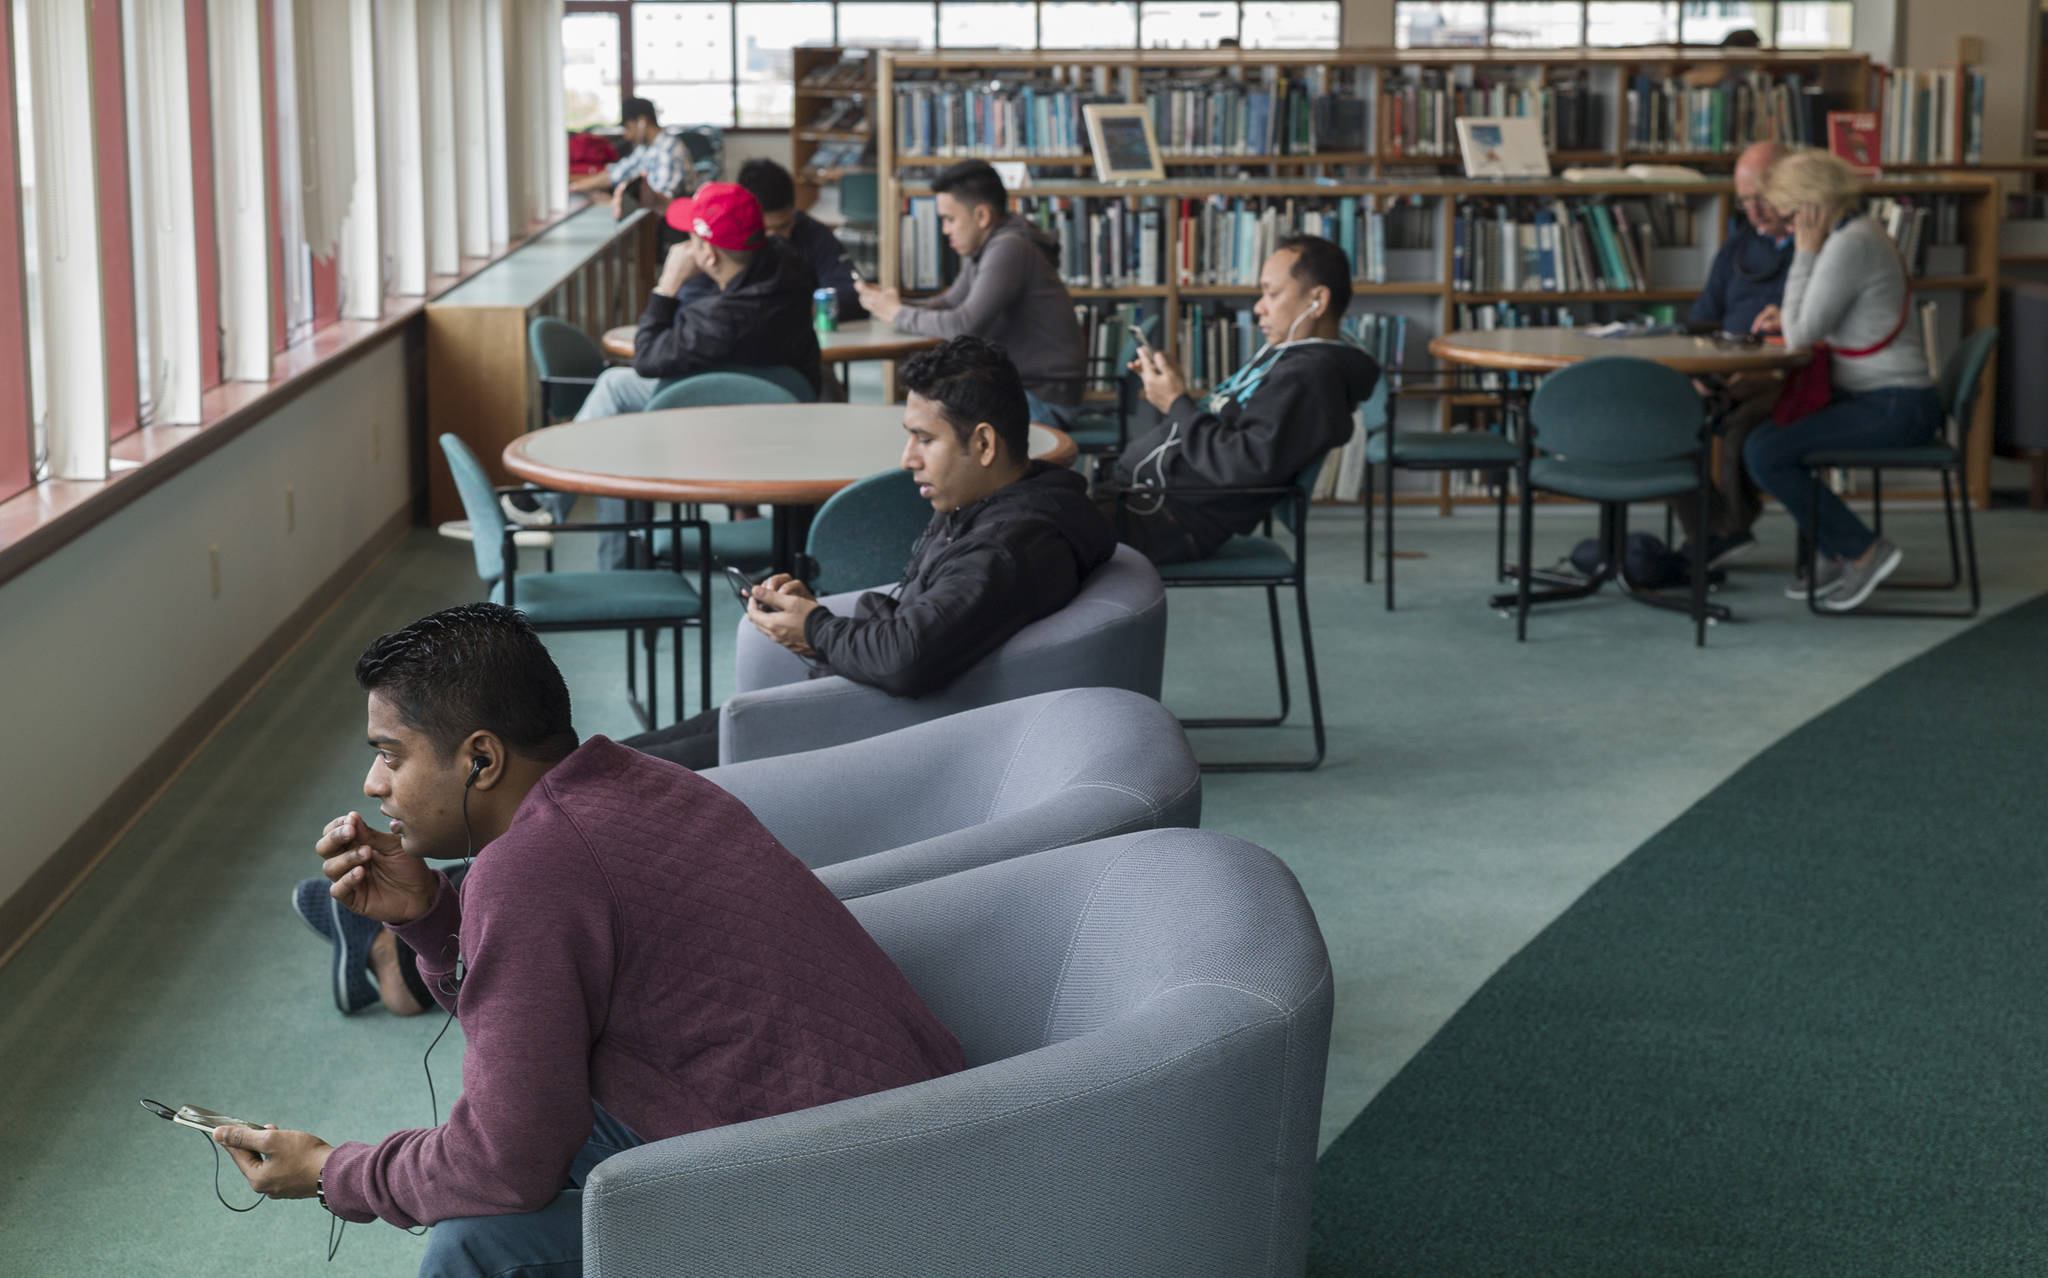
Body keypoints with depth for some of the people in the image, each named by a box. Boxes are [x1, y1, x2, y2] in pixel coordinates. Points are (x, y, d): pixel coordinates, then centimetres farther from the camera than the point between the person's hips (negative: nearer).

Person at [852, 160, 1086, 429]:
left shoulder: (1009, 249, -20)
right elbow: (950, 303, 18)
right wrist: (893, 303, 0)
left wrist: (899, 314, -12)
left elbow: (964, 325, -26)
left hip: (1042, 398, -9)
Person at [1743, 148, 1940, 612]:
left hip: (1894, 409, -11)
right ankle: (1829, 555, 17)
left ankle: (1864, 552, -7)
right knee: (1760, 435, 13)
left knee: (1764, 454, -17)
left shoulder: (1849, 246, -19)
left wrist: (1805, 254, -13)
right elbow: (1816, 325, 22)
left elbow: (1801, 335, -18)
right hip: (1890, 402, 11)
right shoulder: (1860, 234, 14)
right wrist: (1783, 318, 3)